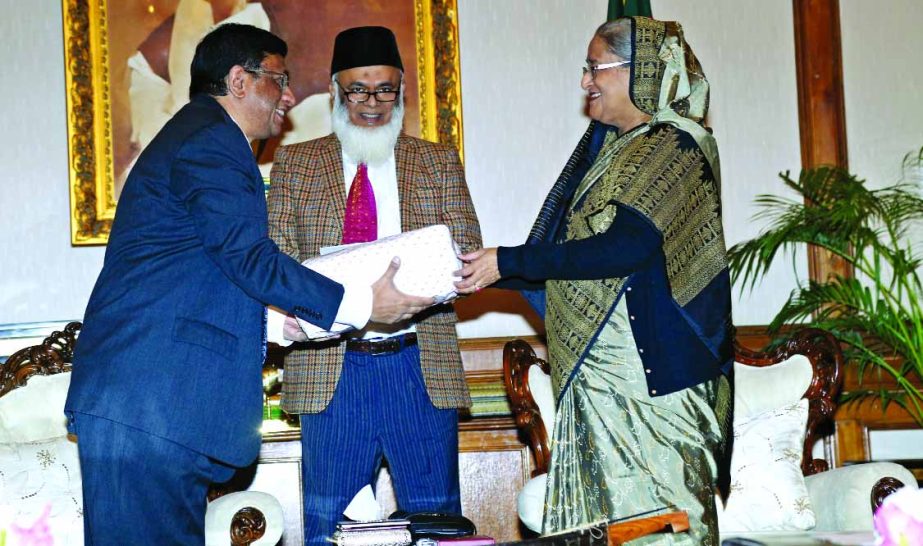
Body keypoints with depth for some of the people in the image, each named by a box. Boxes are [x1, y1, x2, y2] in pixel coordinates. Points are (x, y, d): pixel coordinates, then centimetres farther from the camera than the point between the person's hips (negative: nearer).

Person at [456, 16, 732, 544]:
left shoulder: (672, 147, -9)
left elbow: (626, 247, -23)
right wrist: (492, 273, 5)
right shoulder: (608, 149, 18)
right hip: (598, 375, 9)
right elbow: (565, 259, 17)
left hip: (652, 371, -9)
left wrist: (509, 261, -20)